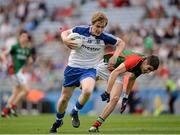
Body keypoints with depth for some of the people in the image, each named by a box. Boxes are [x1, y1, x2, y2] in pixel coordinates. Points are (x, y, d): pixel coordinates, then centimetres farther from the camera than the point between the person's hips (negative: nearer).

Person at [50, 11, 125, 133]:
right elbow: (65, 33, 9)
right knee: (65, 98, 8)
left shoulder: (105, 37, -8)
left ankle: (75, 112, -3)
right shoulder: (81, 30, -10)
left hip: (89, 69, -1)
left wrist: (114, 57, -4)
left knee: (87, 91, -32)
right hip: (73, 67, 1)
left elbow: (121, 43, 9)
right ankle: (58, 121, 39)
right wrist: (65, 40, -13)